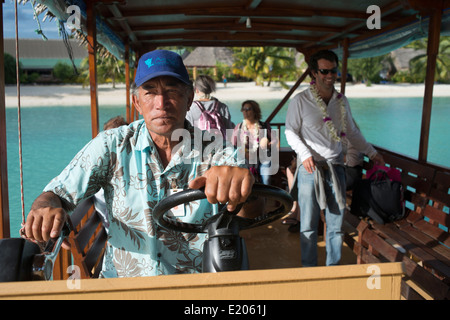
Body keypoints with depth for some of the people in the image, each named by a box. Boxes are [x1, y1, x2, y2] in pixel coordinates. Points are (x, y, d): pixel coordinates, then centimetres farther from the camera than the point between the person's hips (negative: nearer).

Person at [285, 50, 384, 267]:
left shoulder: (342, 101, 9)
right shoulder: (301, 100, -5)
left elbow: (351, 132, 19)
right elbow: (290, 132, -1)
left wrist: (372, 153, 19)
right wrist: (305, 154, -15)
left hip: (336, 167, 4)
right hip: (310, 168, -4)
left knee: (336, 222, 9)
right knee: (308, 224, 3)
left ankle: (333, 267, 25)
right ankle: (309, 269, 19)